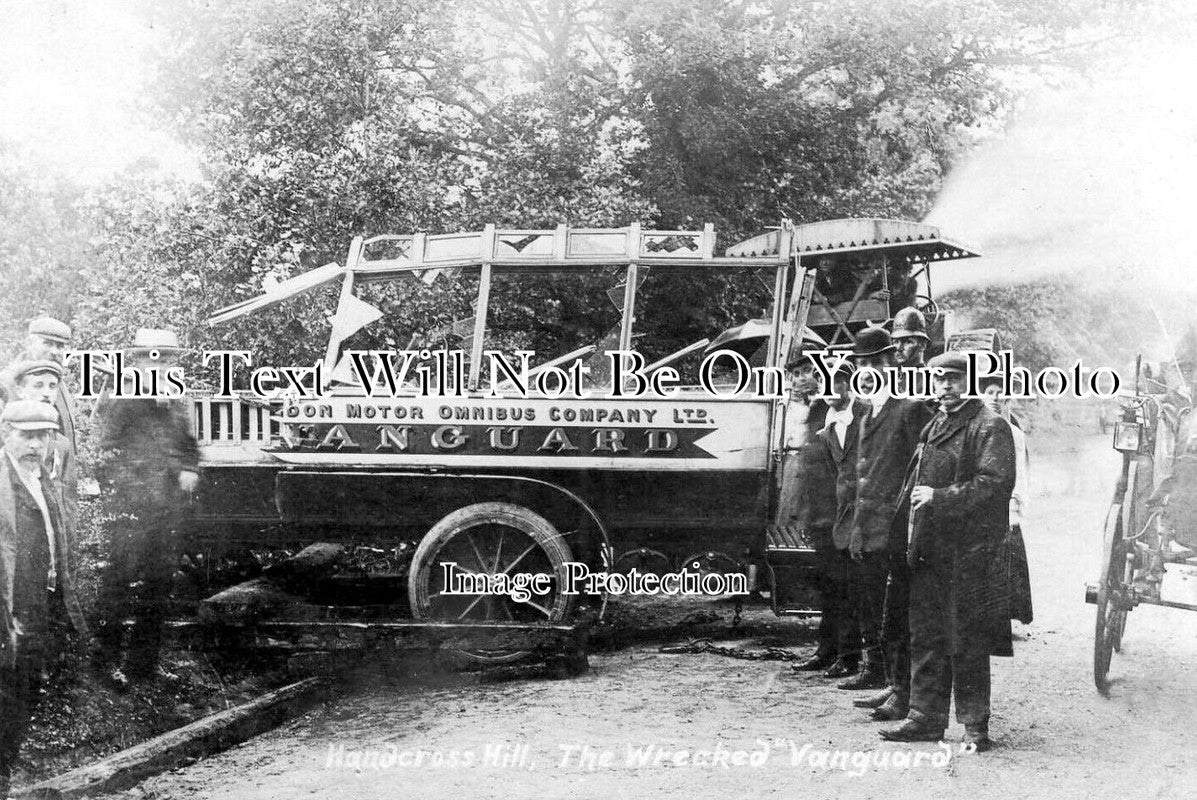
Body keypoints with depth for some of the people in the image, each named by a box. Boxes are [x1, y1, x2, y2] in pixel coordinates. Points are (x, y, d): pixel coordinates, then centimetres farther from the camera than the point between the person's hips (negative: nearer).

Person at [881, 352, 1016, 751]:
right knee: (926, 636, 10)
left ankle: (975, 725, 7)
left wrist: (939, 498, -20)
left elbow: (996, 483, -17)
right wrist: (915, 538, 16)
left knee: (966, 641, -3)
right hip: (930, 549, 8)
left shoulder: (989, 427, -7)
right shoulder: (933, 426, 18)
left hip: (969, 552, -8)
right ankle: (927, 717, 17)